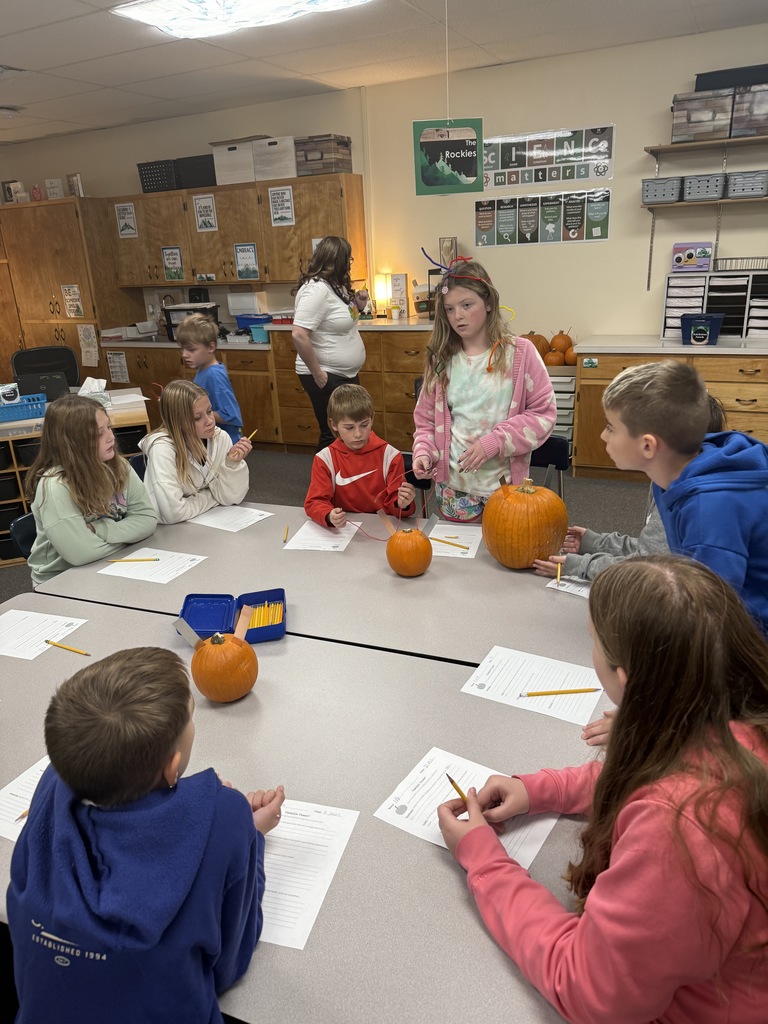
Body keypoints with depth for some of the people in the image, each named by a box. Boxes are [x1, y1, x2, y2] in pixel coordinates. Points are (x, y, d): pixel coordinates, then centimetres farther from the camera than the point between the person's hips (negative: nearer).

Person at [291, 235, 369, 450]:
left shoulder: (335, 285, 9)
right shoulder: (316, 289, -20)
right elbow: (299, 335, -28)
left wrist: (357, 305, 4)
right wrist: (317, 373, -23)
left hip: (346, 374, 10)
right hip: (327, 377, -9)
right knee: (333, 435, 0)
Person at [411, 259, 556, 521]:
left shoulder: (520, 352, -5)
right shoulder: (441, 359, 4)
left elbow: (544, 413, -6)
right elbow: (426, 420, 10)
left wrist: (494, 442, -16)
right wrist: (424, 452, -9)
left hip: (504, 485, -2)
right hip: (453, 488, 3)